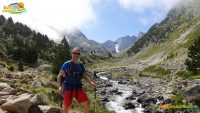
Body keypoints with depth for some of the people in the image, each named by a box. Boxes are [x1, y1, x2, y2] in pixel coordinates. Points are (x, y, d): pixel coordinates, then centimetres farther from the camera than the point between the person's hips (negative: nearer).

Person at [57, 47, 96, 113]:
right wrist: (60, 86, -21)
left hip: (78, 88, 4)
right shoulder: (66, 64, -4)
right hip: (68, 89, -3)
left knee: (87, 104, -3)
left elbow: (85, 76, 13)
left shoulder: (81, 66, 8)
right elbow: (59, 76, -6)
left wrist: (91, 83, -6)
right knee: (66, 107, 5)